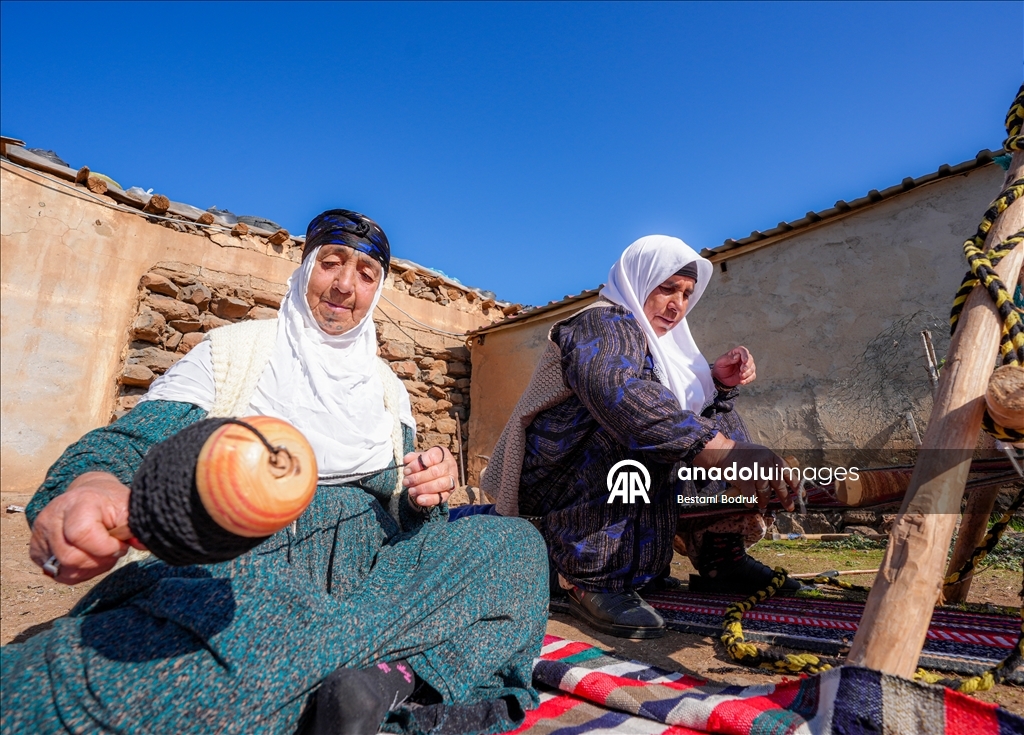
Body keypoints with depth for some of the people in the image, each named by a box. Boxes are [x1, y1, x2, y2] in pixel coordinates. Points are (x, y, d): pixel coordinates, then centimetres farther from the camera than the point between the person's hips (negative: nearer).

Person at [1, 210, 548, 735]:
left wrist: (422, 499, -10)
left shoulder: (386, 387, 15)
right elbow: (132, 444, -3)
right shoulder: (234, 349, 8)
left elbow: (400, 517, 14)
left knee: (518, 542, -19)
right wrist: (90, 483, -27)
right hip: (237, 566, -2)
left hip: (365, 565, 4)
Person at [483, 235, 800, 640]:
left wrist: (717, 381, -9)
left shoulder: (650, 338, 12)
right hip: (551, 476, -9)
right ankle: (591, 578, -26)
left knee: (715, 416, 8)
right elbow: (617, 392, -40)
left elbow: (690, 413, 12)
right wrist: (724, 453, -48)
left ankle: (720, 559, 2)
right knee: (637, 424, -34)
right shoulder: (602, 325, -17)